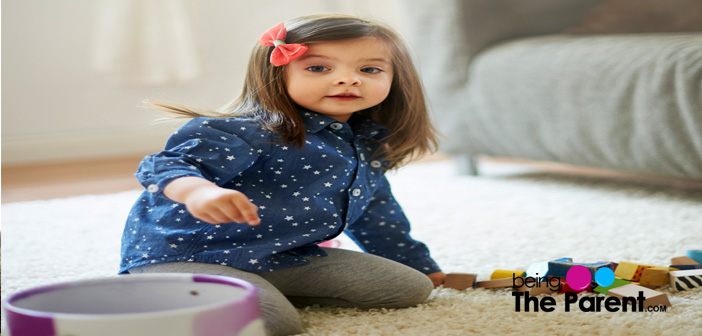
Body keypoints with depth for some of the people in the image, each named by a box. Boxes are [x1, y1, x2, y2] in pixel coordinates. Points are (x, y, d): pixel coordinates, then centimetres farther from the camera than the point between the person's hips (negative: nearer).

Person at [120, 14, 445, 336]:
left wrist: (420, 265, 36)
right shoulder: (252, 131, -17)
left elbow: (377, 213, 27)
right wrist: (196, 189, -52)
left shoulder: (367, 146, 11)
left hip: (284, 258, 9)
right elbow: (169, 165, -28)